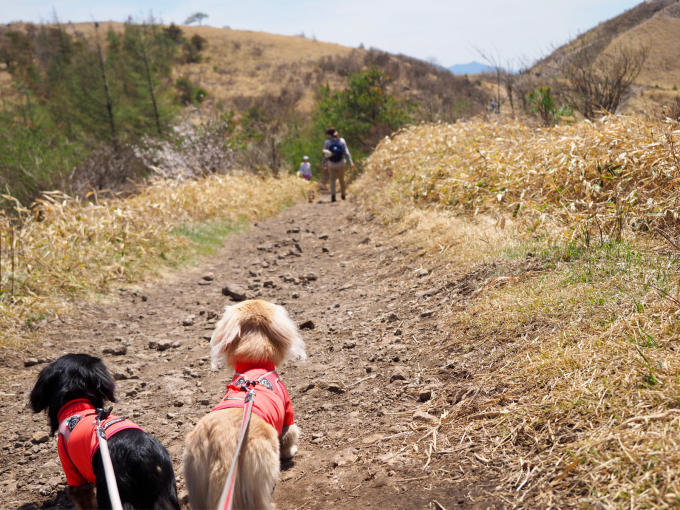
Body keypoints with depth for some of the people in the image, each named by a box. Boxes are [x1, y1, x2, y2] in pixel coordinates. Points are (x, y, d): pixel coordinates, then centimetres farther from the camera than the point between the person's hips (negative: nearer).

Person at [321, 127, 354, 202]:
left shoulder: (327, 142, -6)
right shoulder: (342, 141, -2)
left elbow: (325, 154, -5)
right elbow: (346, 152, -8)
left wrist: (323, 164, 3)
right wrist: (350, 162, -9)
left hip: (331, 164, -1)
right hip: (341, 164, 1)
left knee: (332, 180, 7)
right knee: (341, 179, 19)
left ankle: (333, 195, -13)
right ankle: (343, 195, 31)